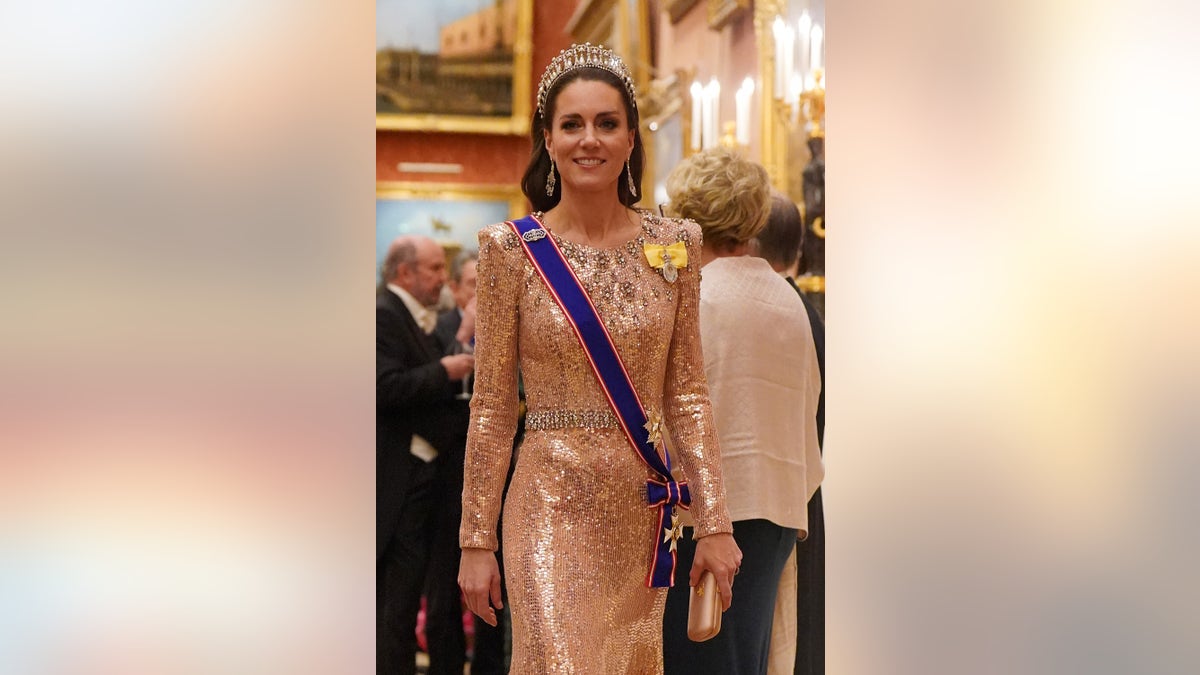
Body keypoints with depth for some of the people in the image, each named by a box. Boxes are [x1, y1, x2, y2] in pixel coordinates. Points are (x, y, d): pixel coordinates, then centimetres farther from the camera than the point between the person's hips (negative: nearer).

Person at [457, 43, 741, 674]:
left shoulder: (673, 244, 2)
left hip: (647, 506, 3)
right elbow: (491, 408, -2)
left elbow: (688, 396, 4)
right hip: (552, 506, -3)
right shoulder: (511, 249, -5)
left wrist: (714, 523, -1)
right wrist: (476, 540, -2)